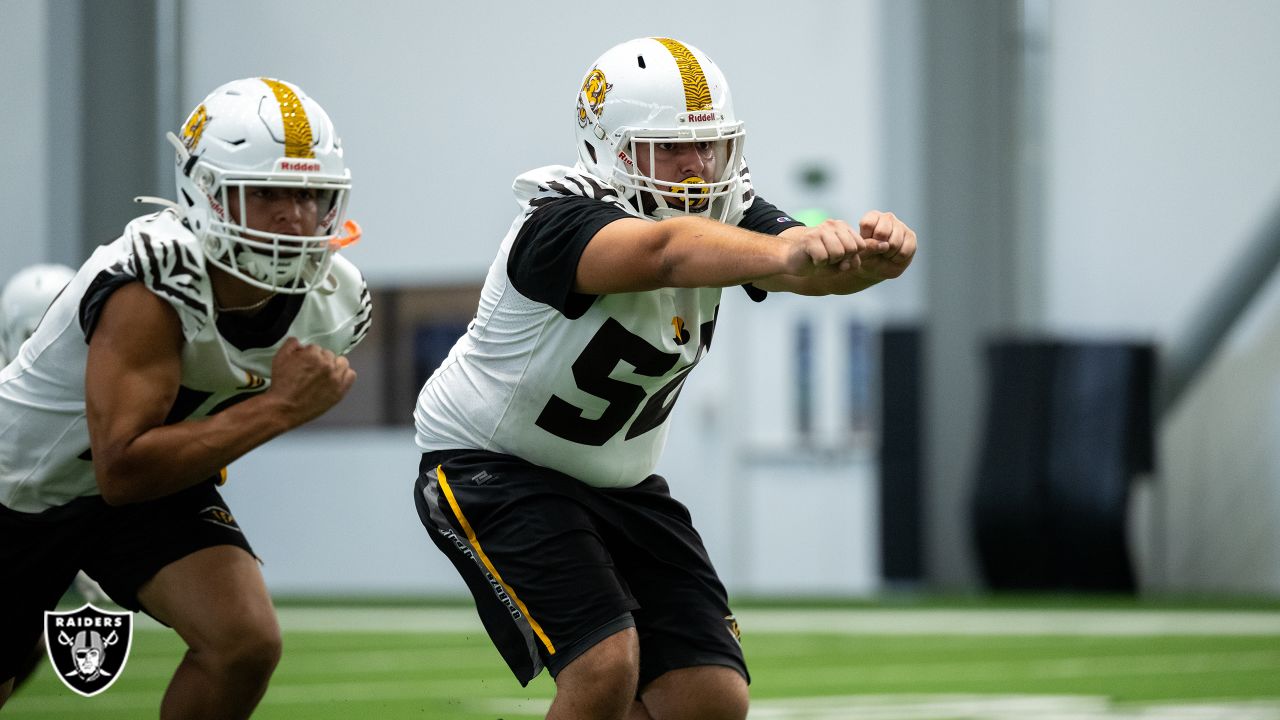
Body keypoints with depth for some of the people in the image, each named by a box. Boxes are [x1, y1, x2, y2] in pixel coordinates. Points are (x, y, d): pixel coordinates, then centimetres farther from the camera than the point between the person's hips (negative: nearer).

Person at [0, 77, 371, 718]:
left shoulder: (332, 306, -17)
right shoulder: (153, 282, -36)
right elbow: (121, 472, -41)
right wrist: (278, 407, -40)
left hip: (162, 475, 4)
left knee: (246, 644, -19)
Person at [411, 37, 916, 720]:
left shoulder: (722, 213, -8)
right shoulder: (564, 222, -29)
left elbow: (816, 266, -26)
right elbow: (665, 252, -50)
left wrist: (873, 251, -52)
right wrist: (789, 255, -69)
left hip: (618, 480, 7)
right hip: (493, 470, -7)